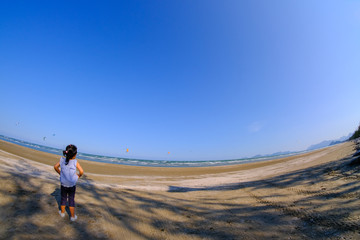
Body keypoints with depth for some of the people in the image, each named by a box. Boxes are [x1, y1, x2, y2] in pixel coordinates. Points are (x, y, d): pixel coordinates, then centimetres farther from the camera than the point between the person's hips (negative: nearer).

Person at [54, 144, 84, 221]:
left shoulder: (62, 159, -11)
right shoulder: (75, 162, -20)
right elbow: (81, 171, -24)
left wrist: (60, 173, 11)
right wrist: (79, 175, -2)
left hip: (63, 184, 3)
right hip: (72, 185, -2)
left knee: (63, 198, 23)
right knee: (71, 200, 11)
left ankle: (62, 212, 42)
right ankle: (73, 216, 21)